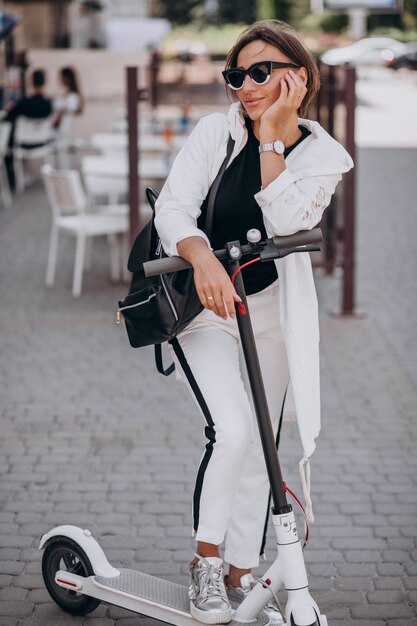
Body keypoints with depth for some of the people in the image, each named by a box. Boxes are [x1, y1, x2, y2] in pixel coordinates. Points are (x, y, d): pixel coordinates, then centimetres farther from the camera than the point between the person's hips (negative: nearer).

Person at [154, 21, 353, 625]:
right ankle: (205, 561, -3)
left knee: (259, 451, 8)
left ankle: (241, 576, 24)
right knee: (232, 431, -22)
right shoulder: (215, 132, -10)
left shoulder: (323, 155, -6)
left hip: (271, 312, 3)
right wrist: (205, 261, -37)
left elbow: (285, 222, -23)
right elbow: (172, 207, -18)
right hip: (203, 305, -3)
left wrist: (271, 136, -23)